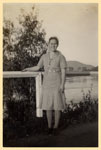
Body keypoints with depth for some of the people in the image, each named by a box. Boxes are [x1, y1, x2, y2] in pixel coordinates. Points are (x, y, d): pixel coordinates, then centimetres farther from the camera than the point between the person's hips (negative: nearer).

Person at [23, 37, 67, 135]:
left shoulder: (61, 57, -5)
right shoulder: (44, 57, 6)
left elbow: (63, 72, -9)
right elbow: (38, 67, 17)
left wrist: (62, 85, -16)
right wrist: (27, 69, 22)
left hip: (57, 84, -3)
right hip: (47, 84, 3)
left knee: (57, 106, -1)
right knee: (48, 106, 3)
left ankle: (56, 127, 13)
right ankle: (49, 127, 14)